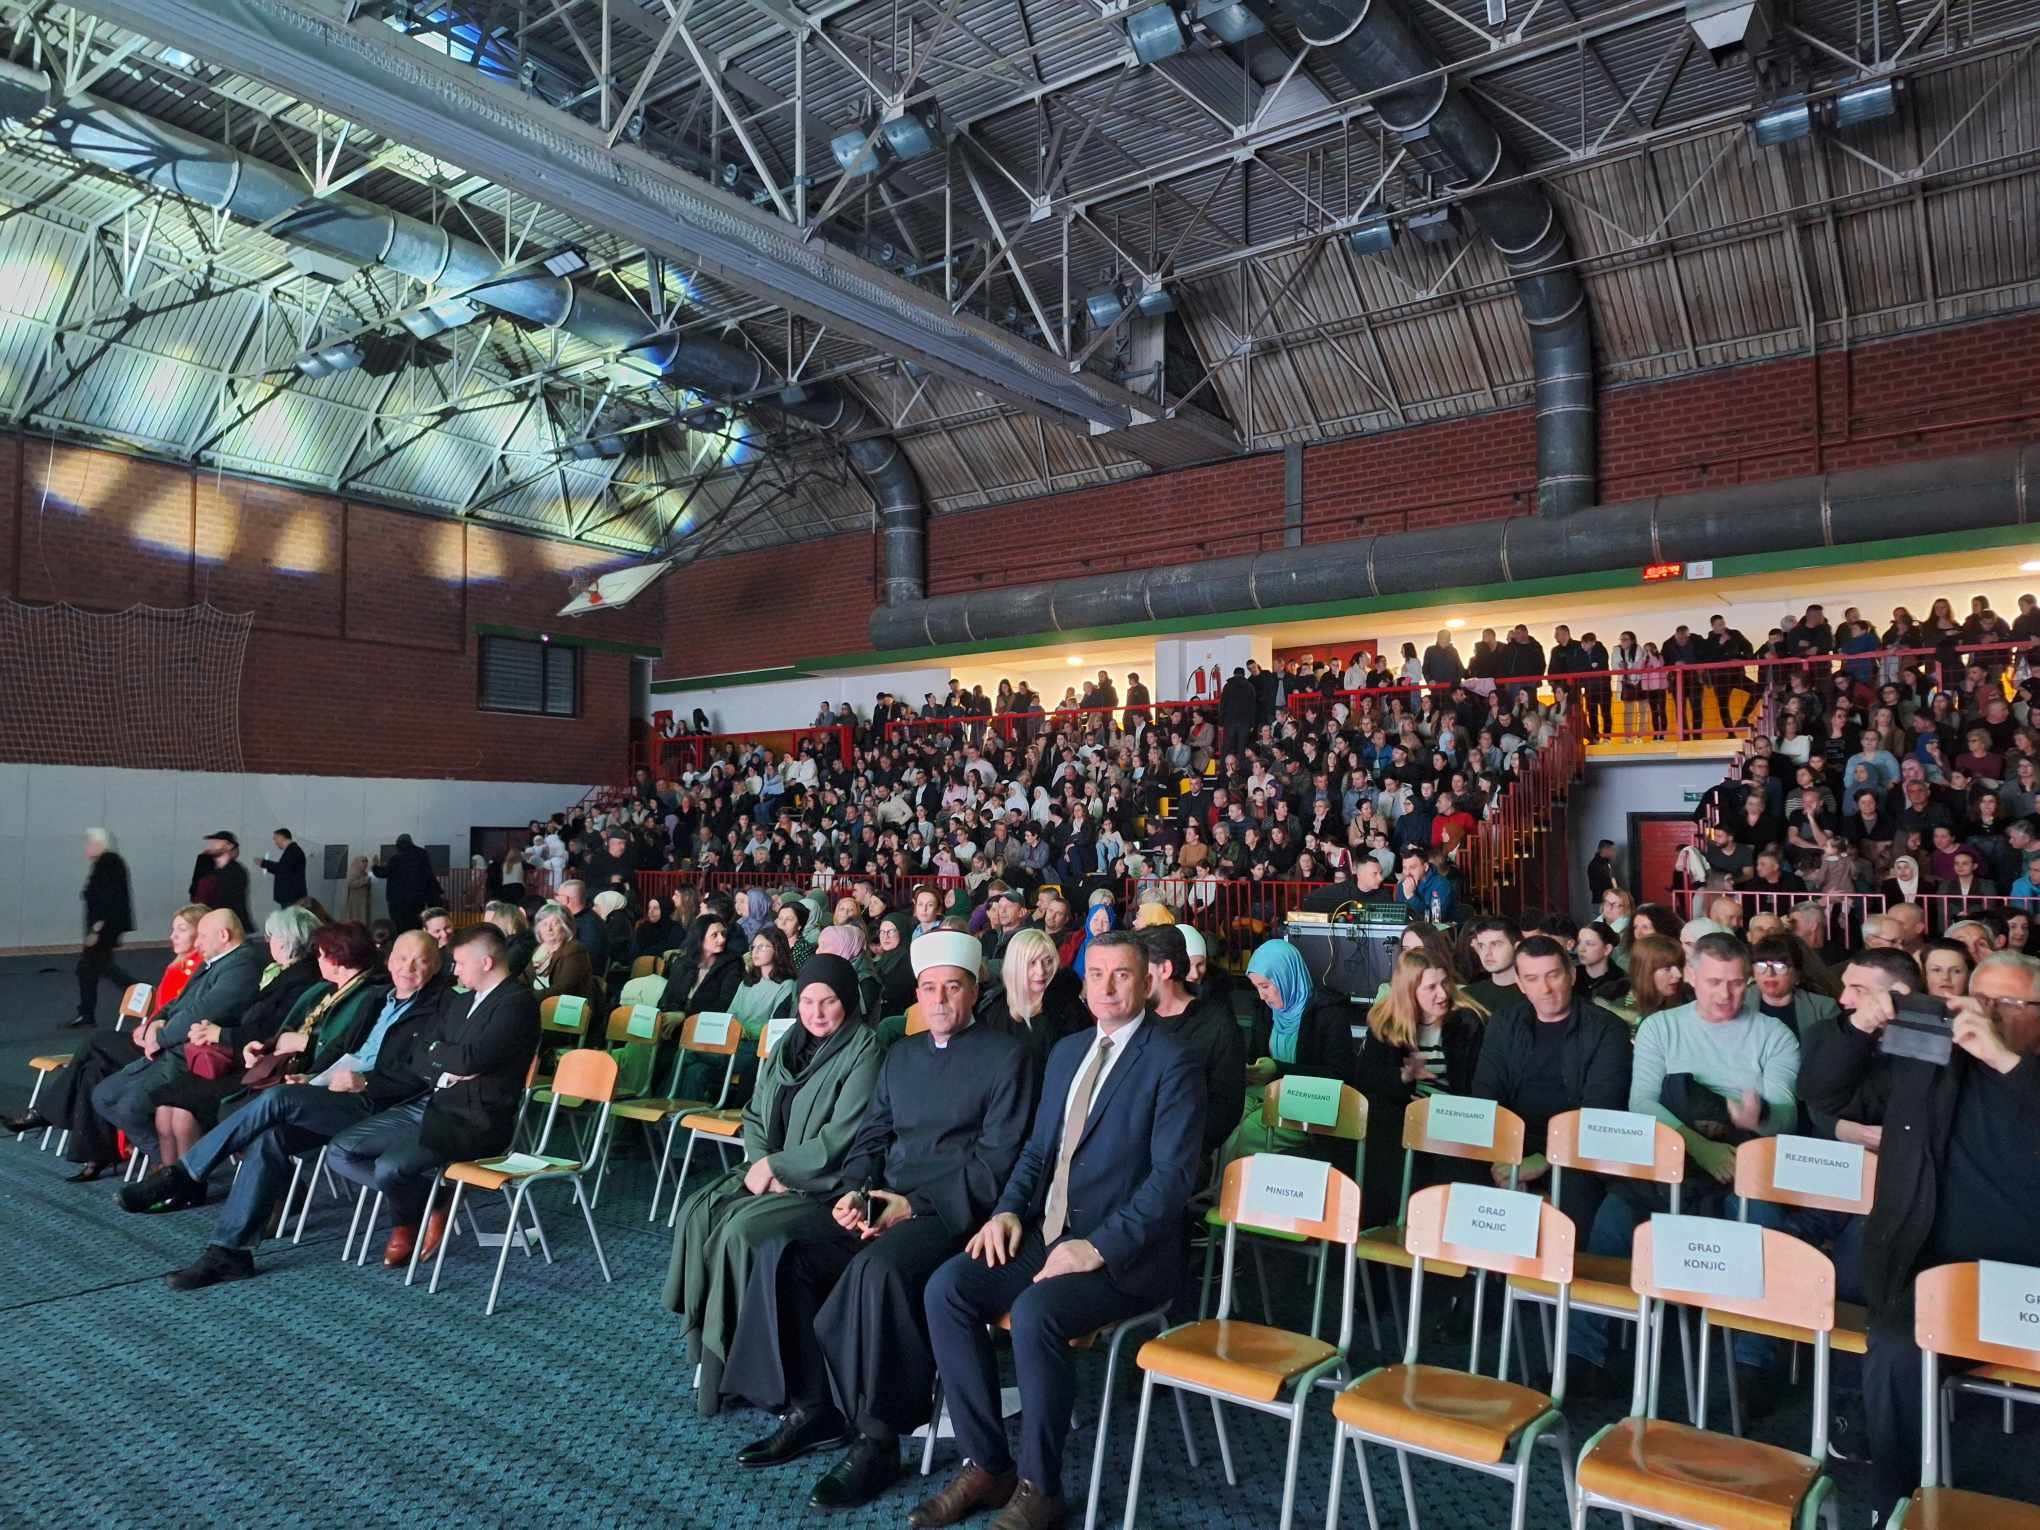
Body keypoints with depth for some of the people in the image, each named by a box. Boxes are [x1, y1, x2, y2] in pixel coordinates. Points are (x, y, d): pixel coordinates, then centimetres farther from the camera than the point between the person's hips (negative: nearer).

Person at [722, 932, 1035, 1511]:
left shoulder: (1005, 1054, -1)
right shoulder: (900, 1053, 20)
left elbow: (997, 1159, -9)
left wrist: (915, 1205, -16)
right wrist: (856, 1192, -3)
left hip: (951, 1207, -7)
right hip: (879, 1199, 7)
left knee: (878, 1267, -35)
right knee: (781, 1249, -16)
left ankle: (875, 1439, -20)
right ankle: (811, 1409, -5)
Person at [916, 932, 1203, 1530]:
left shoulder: (1170, 1064, -9)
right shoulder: (1067, 1050, 14)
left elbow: (1172, 1177, -15)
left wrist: (1098, 1248, -22)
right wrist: (1008, 1210, 0)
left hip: (1122, 1251, -7)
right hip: (1045, 1233, 7)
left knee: (1034, 1313, -31)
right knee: (946, 1290, -14)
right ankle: (985, 1465, -1)